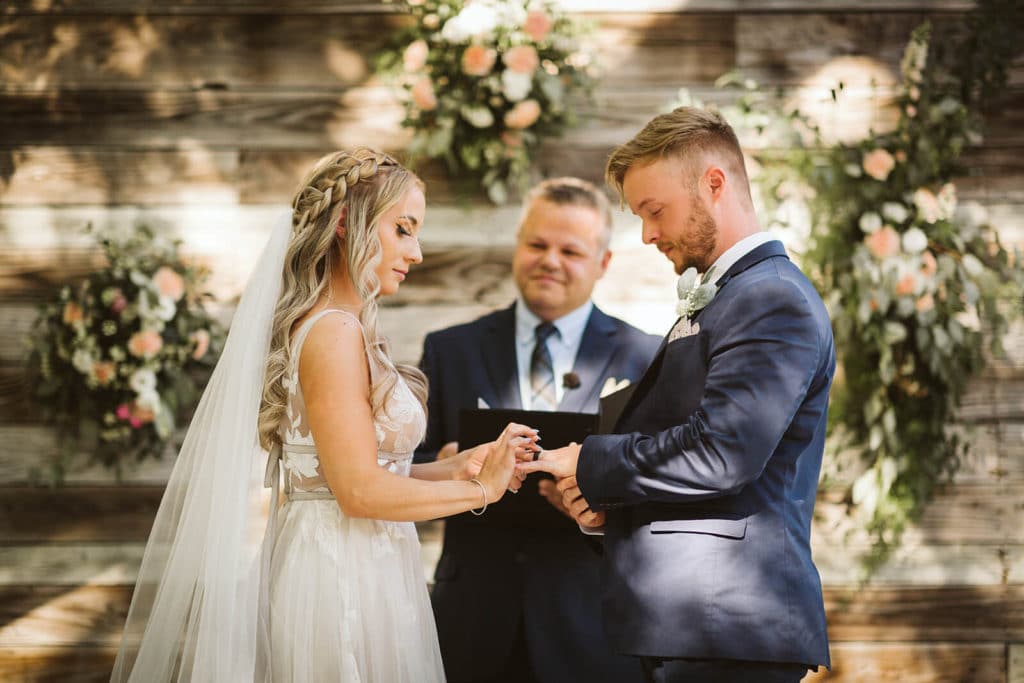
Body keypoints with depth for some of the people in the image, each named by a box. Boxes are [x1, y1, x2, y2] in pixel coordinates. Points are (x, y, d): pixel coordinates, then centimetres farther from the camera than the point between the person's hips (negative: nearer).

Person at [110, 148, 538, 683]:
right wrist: (478, 489, -9)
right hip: (345, 577, -9)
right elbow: (360, 490, -19)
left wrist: (455, 467, 5)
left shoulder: (339, 328, 12)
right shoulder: (334, 333, -15)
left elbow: (358, 472, 10)